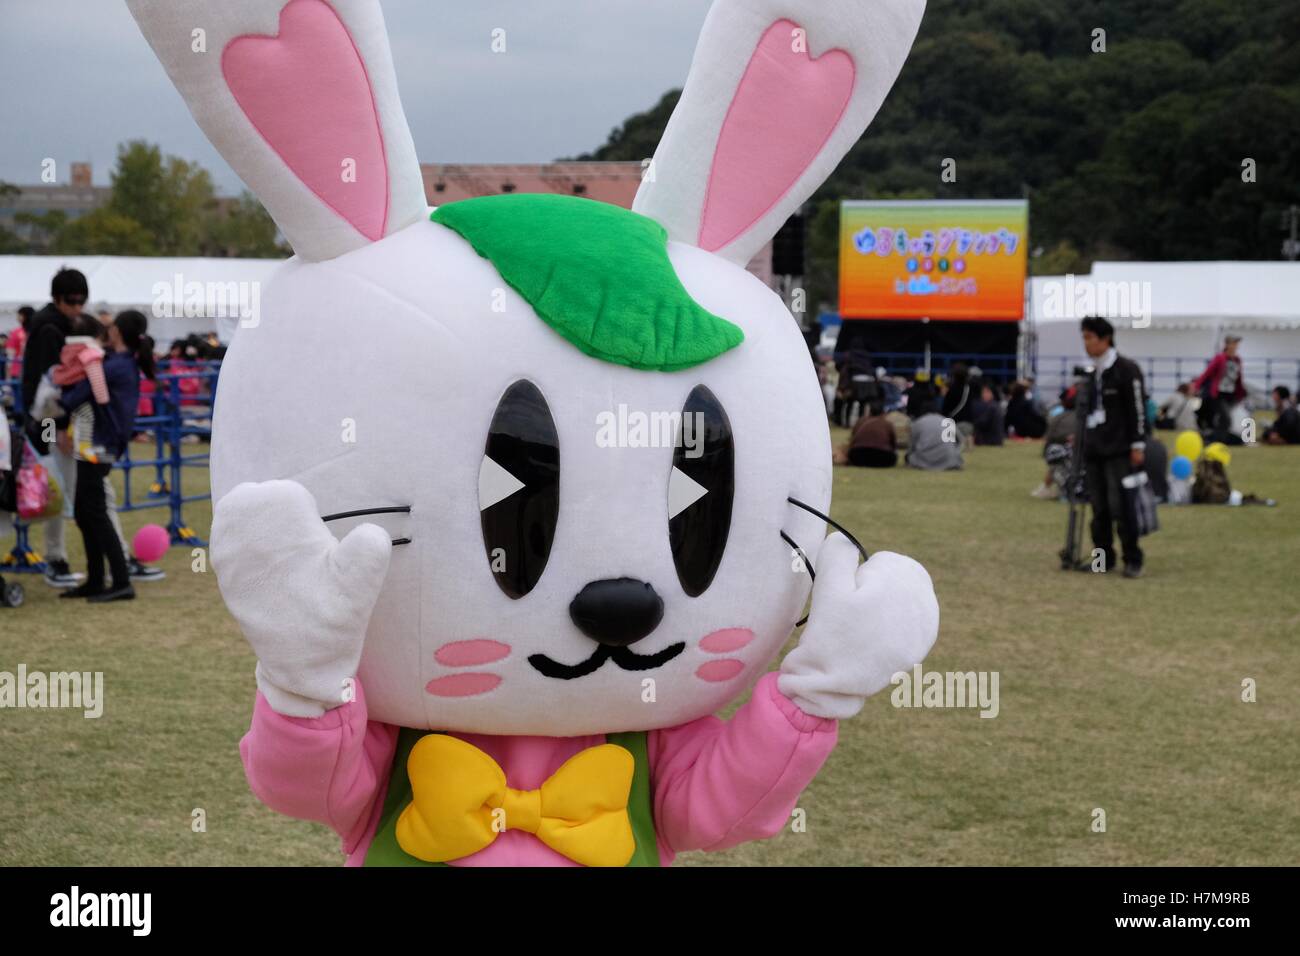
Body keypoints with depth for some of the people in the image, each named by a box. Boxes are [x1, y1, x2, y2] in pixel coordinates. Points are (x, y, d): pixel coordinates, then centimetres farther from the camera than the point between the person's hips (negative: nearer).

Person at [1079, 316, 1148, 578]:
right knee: (1099, 507, 7)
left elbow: (1138, 409, -10)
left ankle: (1133, 560, -1)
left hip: (1118, 451, -7)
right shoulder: (1092, 373, 15)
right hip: (1093, 449, 7)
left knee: (1120, 506, -8)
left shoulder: (1127, 369, -7)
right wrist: (1080, 435, 17)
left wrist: (1138, 445, -13)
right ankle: (1104, 557, 14)